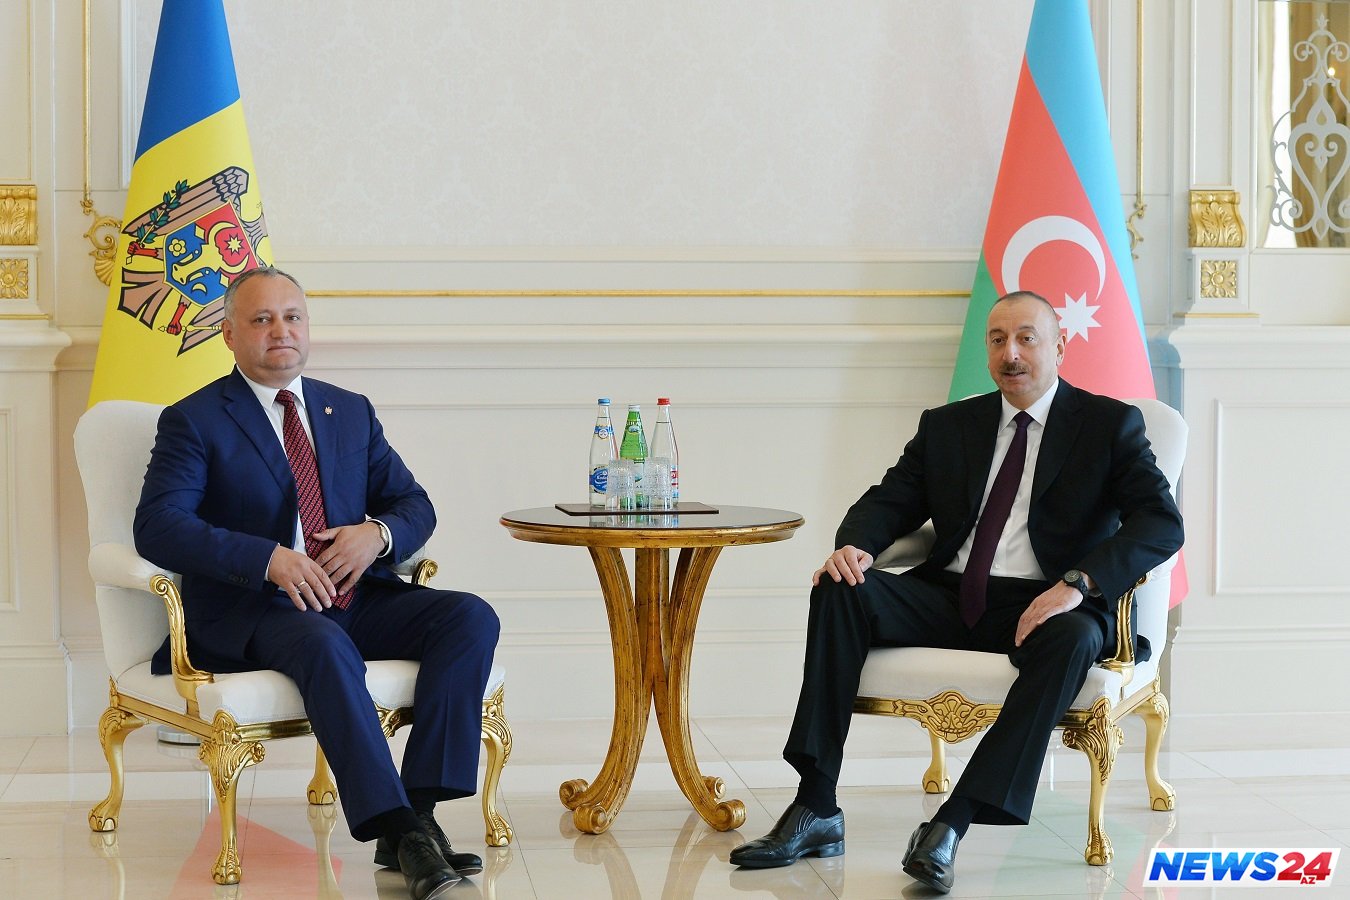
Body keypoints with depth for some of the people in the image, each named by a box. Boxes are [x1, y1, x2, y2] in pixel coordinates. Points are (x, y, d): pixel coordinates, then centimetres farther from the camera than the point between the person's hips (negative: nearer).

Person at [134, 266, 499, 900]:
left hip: (359, 600, 5)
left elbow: (414, 505, 17)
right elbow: (157, 527, -10)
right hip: (252, 612, -5)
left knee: (472, 618, -21)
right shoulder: (194, 420, 4)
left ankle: (419, 810, -27)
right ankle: (398, 831, -40)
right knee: (325, 645, -38)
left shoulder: (352, 412, 20)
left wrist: (377, 533, -8)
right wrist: (269, 558, -23)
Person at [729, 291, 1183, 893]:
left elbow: (1162, 522, -8)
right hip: (950, 597, 4)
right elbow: (889, 500, 14)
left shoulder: (1110, 425, 5)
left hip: (1042, 606, -3)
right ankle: (816, 809, -26)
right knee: (840, 590, -22)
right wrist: (854, 545, -13)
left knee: (1072, 640, -39)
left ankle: (952, 823, -41)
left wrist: (1078, 583, -25)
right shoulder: (948, 426, 18)